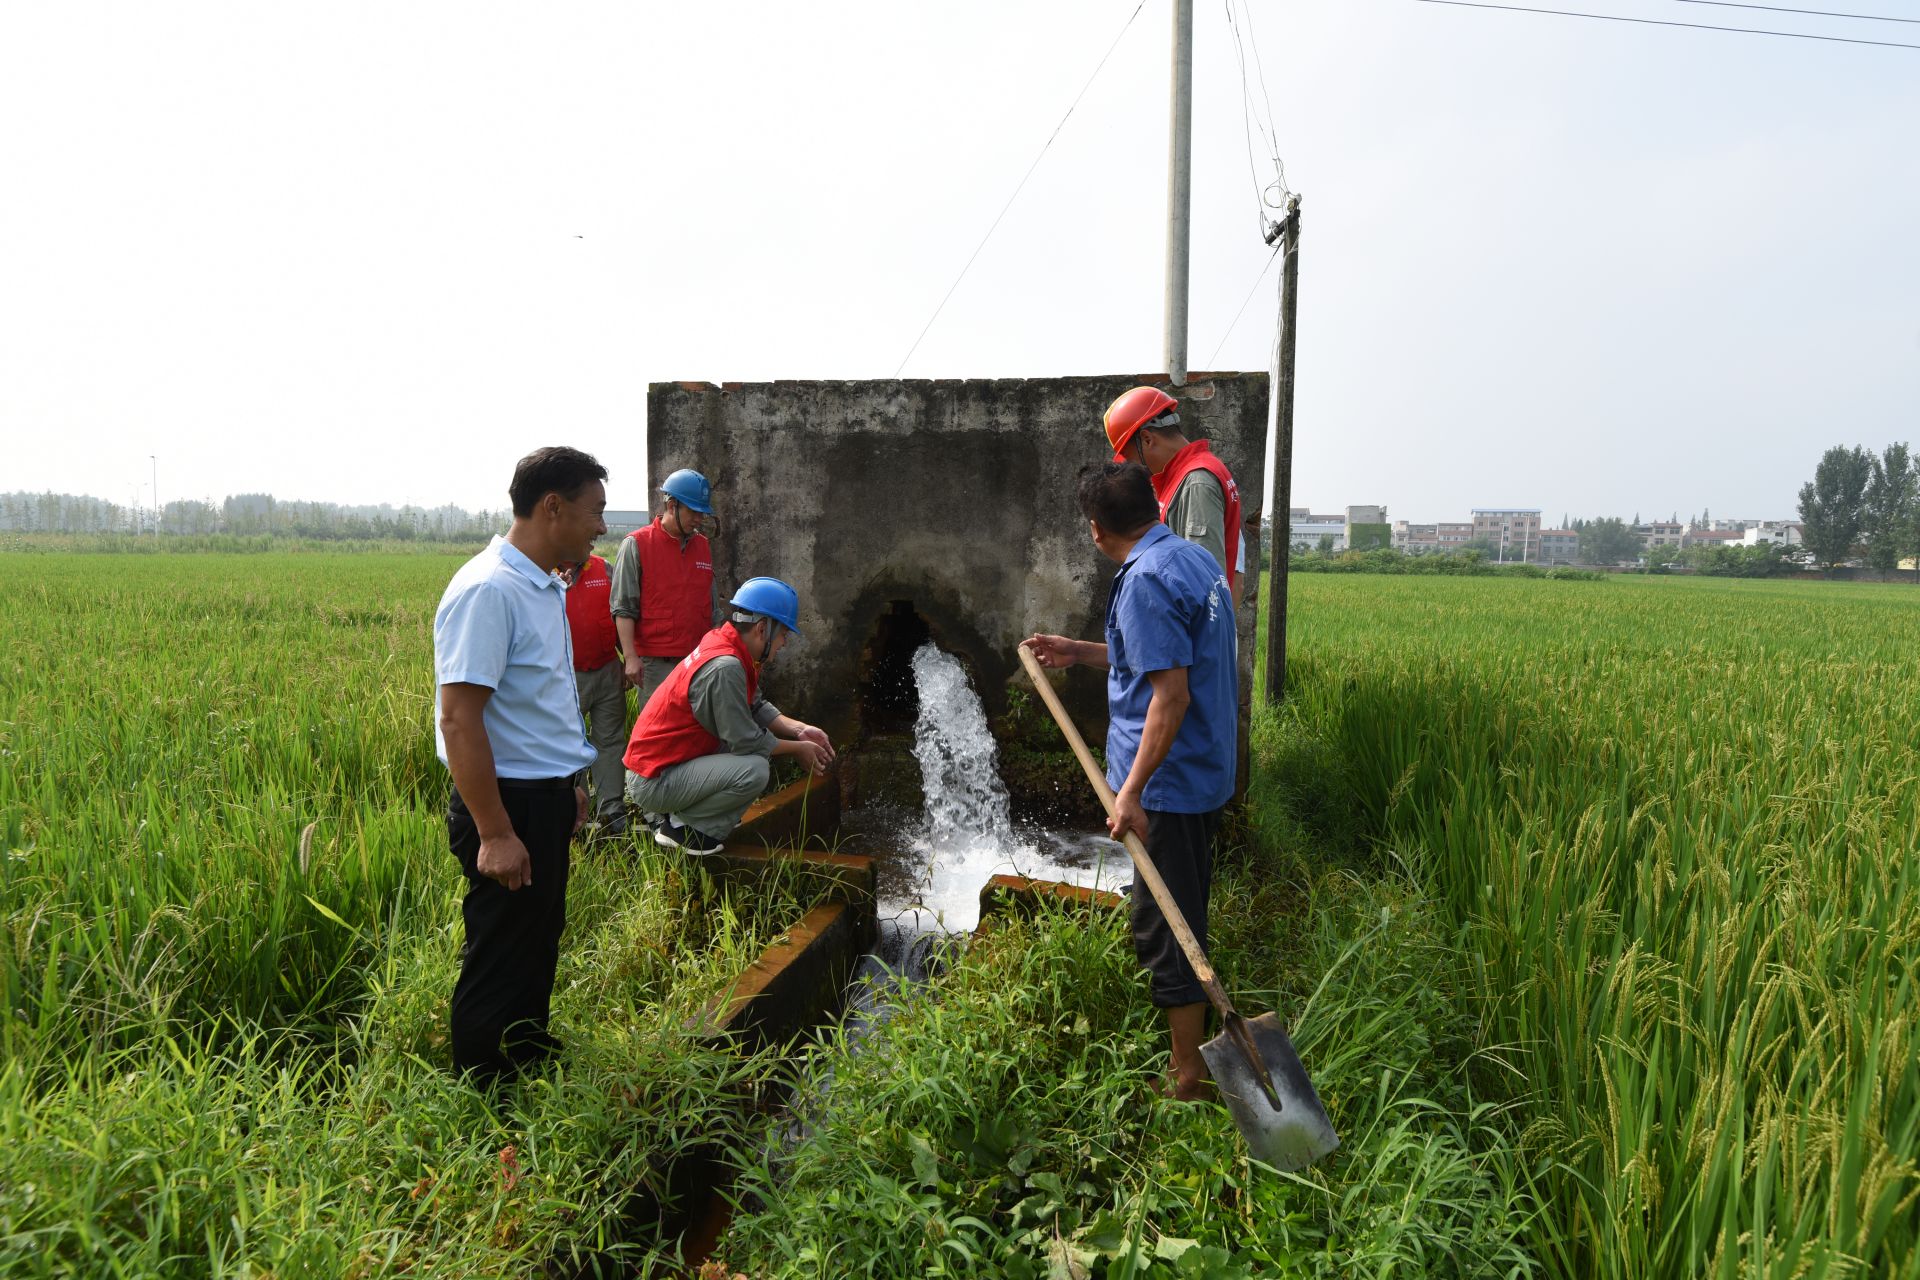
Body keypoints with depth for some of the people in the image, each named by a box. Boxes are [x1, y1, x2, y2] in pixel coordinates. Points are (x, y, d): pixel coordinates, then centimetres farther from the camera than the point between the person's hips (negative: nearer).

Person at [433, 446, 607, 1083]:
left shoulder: (546, 588, 10)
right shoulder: (487, 591, -21)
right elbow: (459, 718, -25)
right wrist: (494, 834, -24)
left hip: (546, 799, 10)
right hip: (508, 805, -10)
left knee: (537, 953, 24)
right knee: (500, 967, 5)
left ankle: (532, 1068, 42)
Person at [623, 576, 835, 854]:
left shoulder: (724, 645, 4)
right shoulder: (725, 667, -25)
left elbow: (757, 707, 12)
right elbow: (746, 741, -20)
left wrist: (799, 730, 1)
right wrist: (798, 749, -7)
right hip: (653, 781, -10)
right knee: (754, 770, -26)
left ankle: (673, 811, 13)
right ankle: (679, 825, -4)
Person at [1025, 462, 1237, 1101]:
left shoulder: (1146, 580, -20)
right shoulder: (1196, 558, 11)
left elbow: (1172, 694, -26)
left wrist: (1132, 791, -25)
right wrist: (1080, 651, 21)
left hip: (1167, 784, -10)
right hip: (1206, 775, 10)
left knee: (1164, 927, 1)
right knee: (1183, 919, 23)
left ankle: (1188, 1079, 12)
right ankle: (1194, 1051, 39)